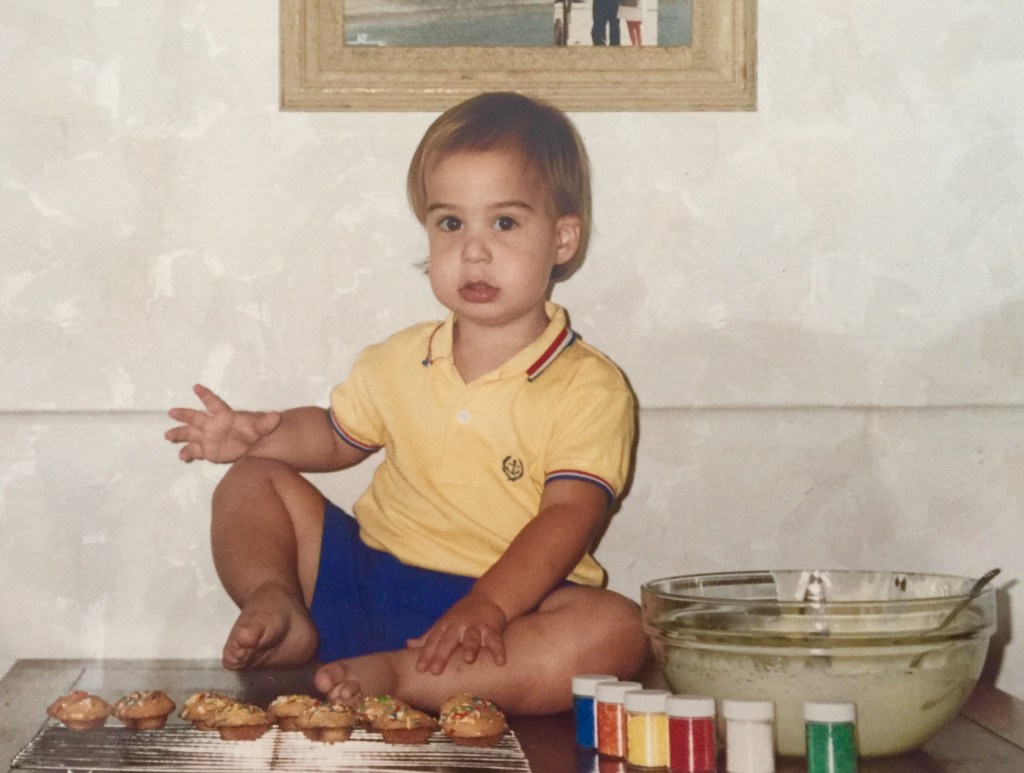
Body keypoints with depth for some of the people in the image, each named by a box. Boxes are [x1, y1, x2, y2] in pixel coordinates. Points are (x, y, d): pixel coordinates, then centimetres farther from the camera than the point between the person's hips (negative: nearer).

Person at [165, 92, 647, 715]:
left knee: (619, 632, -34)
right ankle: (275, 604, -22)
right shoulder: (399, 362, 9)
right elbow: (338, 436, 25)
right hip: (363, 580, 5)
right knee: (251, 483, 3)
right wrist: (259, 434, 4)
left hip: (511, 599, -4)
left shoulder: (590, 389, -8)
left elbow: (569, 517, -19)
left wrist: (489, 605, -33)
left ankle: (397, 676, -38)